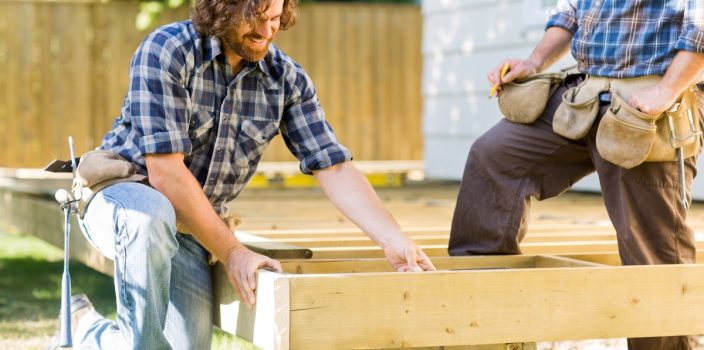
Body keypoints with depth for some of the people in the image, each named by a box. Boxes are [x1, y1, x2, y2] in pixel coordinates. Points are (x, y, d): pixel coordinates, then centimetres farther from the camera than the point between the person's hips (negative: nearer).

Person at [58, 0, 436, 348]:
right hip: (119, 198, -5)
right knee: (153, 213, -40)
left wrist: (394, 240, -19)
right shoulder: (166, 51, -19)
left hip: (190, 228, 5)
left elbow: (335, 168, -6)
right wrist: (231, 252, -23)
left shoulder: (287, 78, -4)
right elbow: (164, 172, -23)